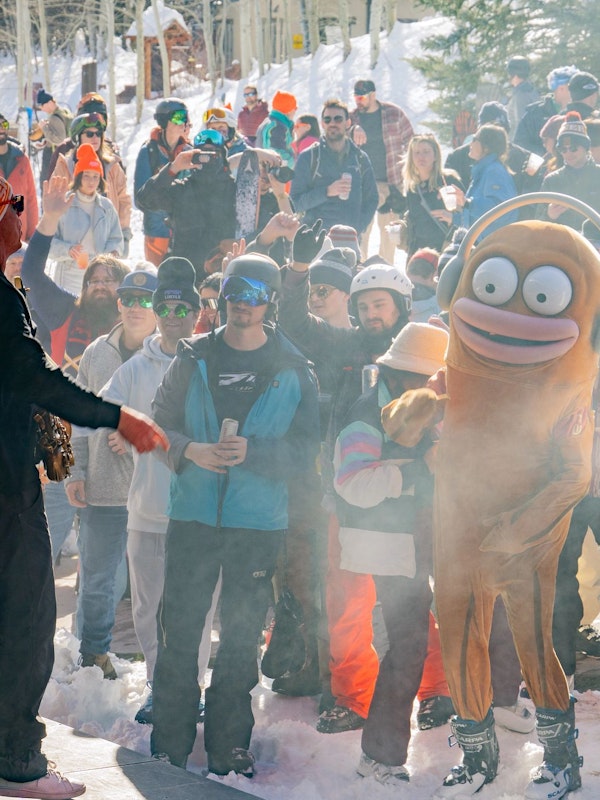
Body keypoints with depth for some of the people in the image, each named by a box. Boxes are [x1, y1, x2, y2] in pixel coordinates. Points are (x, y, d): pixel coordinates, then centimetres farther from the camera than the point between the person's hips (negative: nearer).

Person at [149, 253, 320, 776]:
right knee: (178, 632, 0)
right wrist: (190, 450, -15)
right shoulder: (194, 359, 6)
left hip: (259, 524, -1)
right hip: (192, 516, 1)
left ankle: (229, 748, 16)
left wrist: (252, 452, -19)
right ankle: (169, 746, 10)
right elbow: (160, 424, 6)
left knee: (241, 637, 6)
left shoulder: (293, 372, 2)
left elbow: (305, 451, -2)